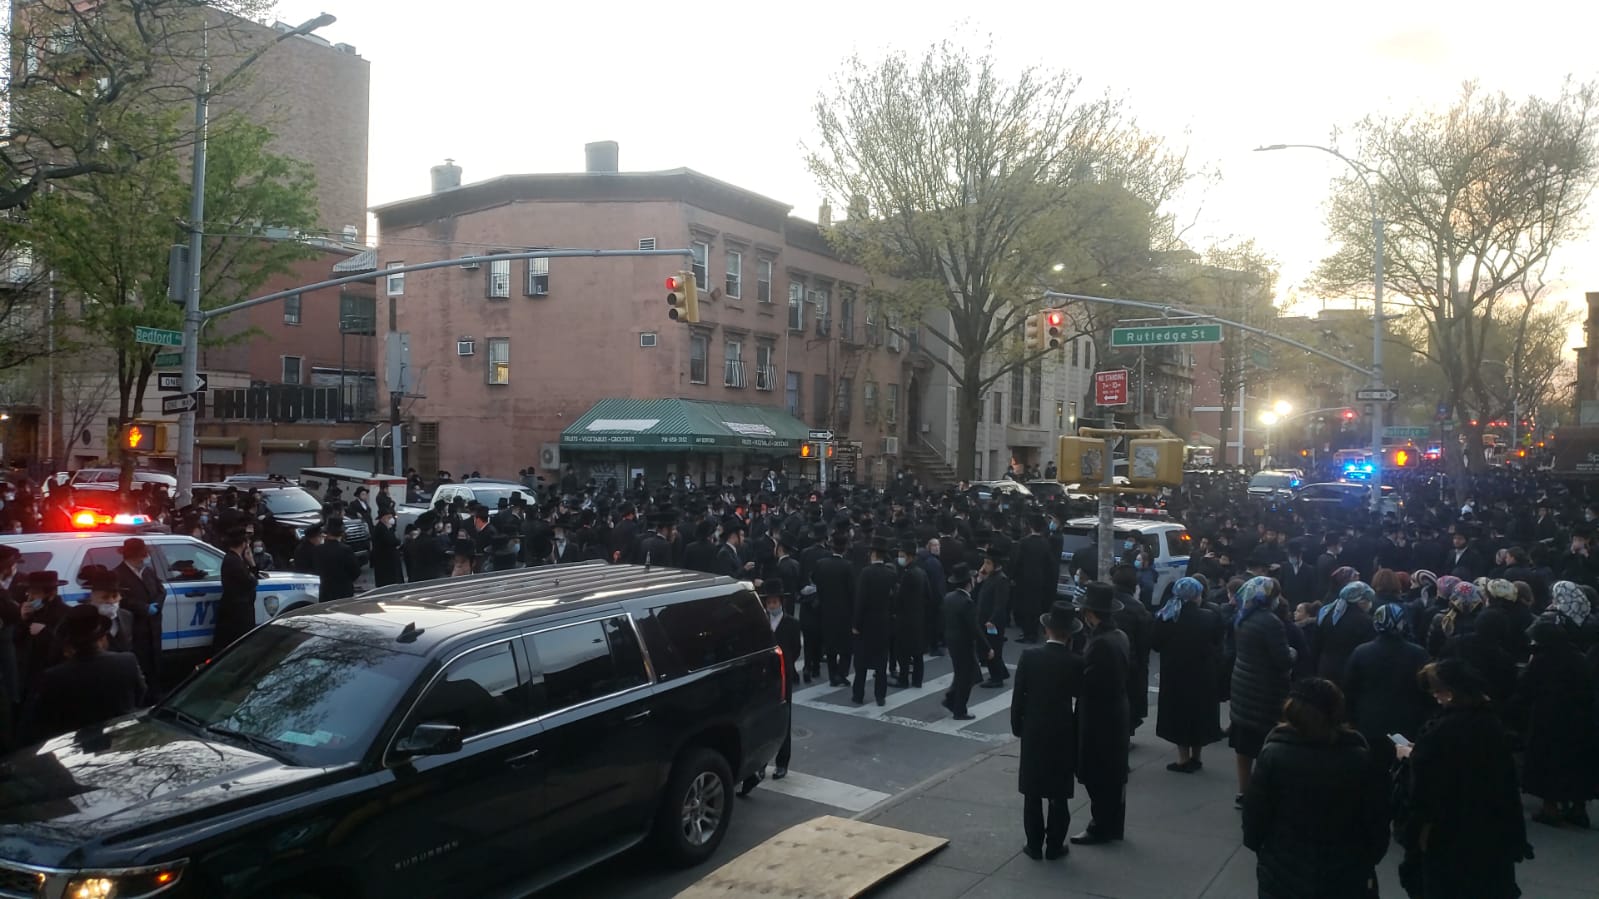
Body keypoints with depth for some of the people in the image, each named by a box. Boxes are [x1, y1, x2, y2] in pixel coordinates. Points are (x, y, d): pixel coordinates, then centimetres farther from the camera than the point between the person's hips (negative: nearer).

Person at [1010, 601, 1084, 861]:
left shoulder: (1029, 657, -10)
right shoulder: (1075, 662, -13)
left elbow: (1017, 696, -5)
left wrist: (1017, 727, 7)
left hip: (1033, 732, 1)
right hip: (1063, 734, -1)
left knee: (1032, 793, 11)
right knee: (1058, 794, 10)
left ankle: (1034, 845, 17)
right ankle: (1054, 847, 16)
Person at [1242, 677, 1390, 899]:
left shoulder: (1273, 754, -16)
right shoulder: (1362, 759, -12)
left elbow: (1255, 813, -8)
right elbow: (1377, 822, -3)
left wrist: (1256, 844, 11)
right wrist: (1367, 861, 14)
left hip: (1284, 874, -1)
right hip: (1346, 877, 1)